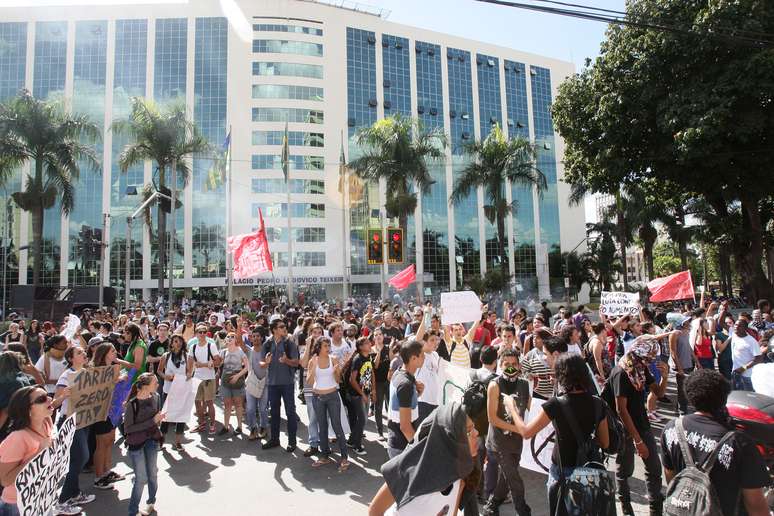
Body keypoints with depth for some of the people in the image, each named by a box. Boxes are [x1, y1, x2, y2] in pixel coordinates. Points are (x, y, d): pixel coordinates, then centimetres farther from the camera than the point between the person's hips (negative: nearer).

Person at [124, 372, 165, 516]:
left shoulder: (155, 397, -6)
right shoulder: (132, 404, -23)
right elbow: (127, 428, -19)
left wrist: (159, 419, -12)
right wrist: (152, 421, -23)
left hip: (152, 440, 5)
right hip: (136, 444, -5)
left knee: (152, 473, 16)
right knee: (141, 478, 3)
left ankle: (151, 501, 39)